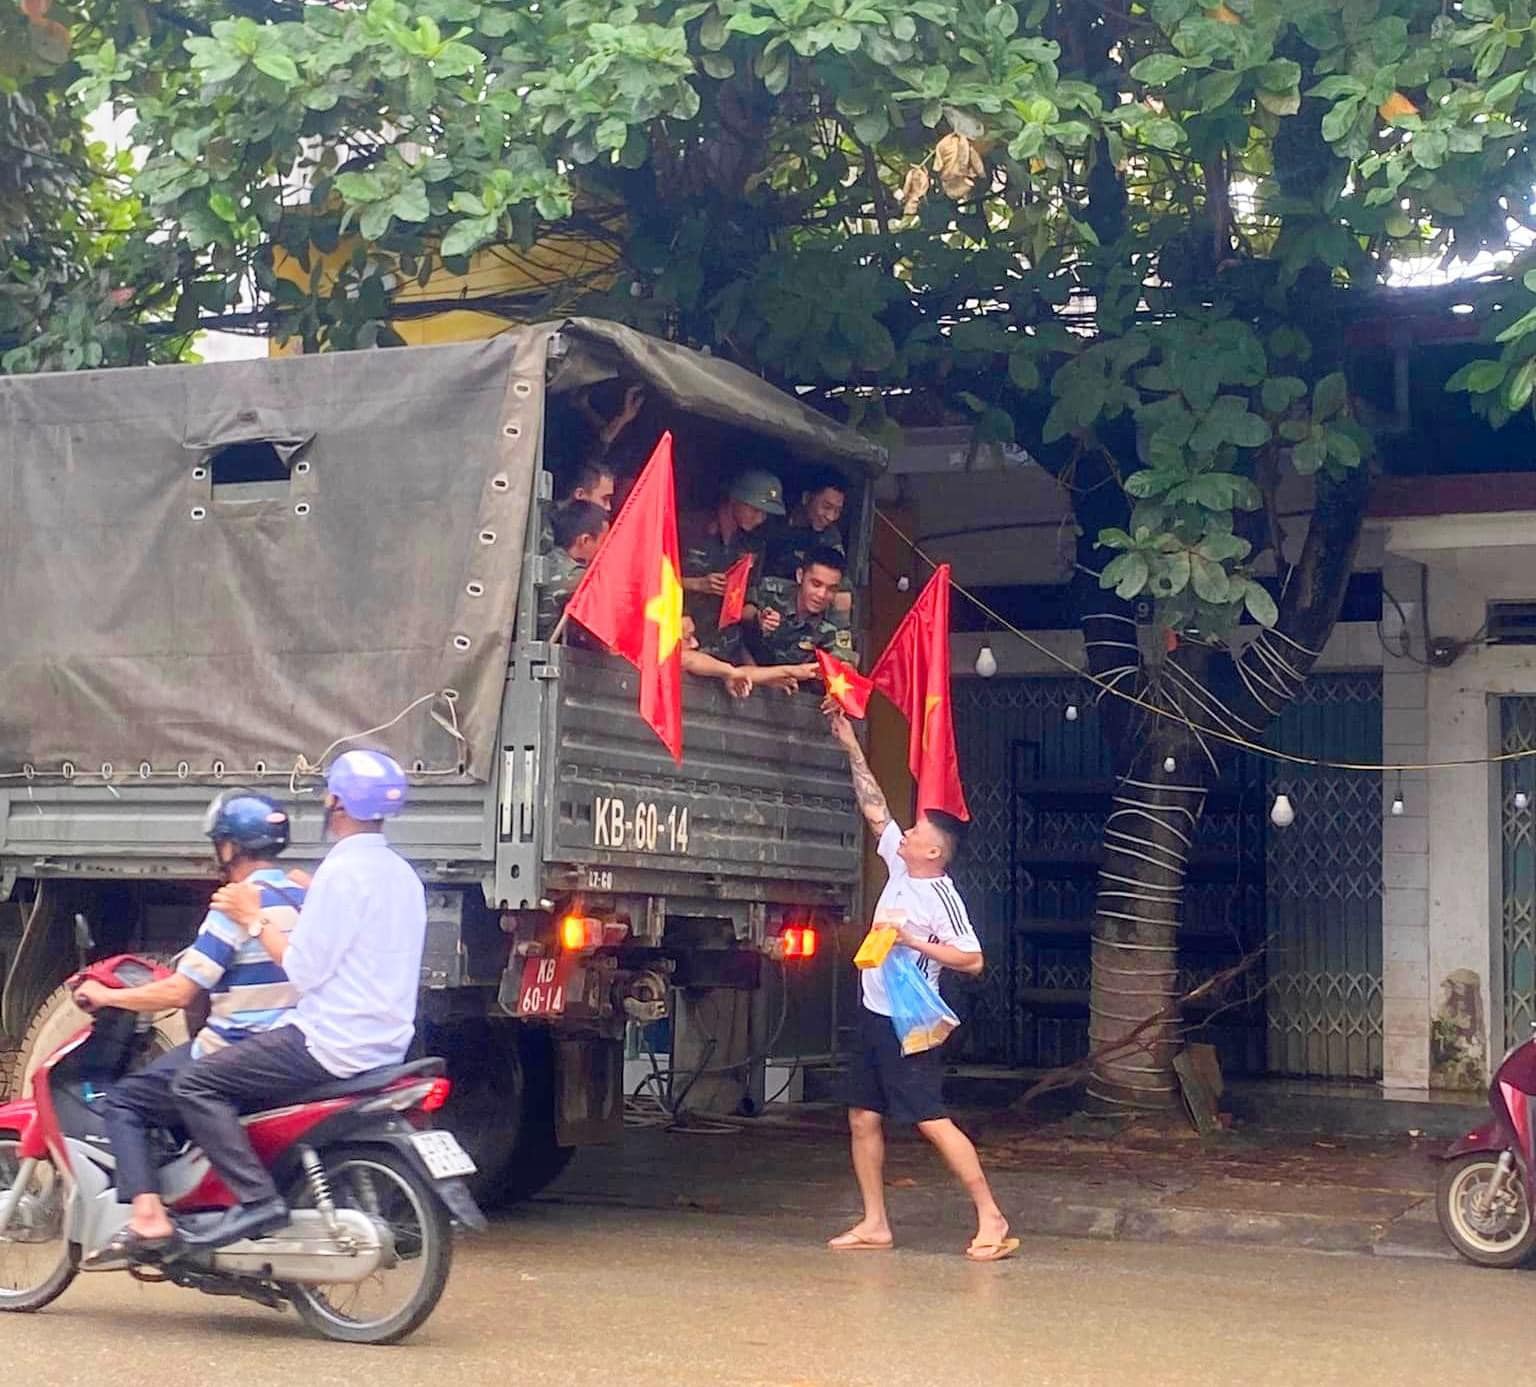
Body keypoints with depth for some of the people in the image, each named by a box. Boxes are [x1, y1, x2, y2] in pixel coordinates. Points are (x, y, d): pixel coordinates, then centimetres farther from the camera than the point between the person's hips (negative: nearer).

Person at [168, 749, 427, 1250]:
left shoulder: (342, 871, -15)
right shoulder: (402, 875, 13)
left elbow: (305, 969, -16)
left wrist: (255, 920, -5)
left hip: (334, 1043, -10)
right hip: (385, 1043, 10)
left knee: (196, 1084, -8)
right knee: (235, 1082, 27)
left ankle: (257, 1199, -18)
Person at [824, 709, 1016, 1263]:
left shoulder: (942, 898, -15)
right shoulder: (900, 867, 7)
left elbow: (972, 959, -19)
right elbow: (875, 808, 14)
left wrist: (914, 941, -22)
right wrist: (851, 748, 12)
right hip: (875, 1015, 9)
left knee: (933, 1121, -11)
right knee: (862, 1119, 9)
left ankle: (991, 1218, -5)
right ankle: (875, 1225, 16)